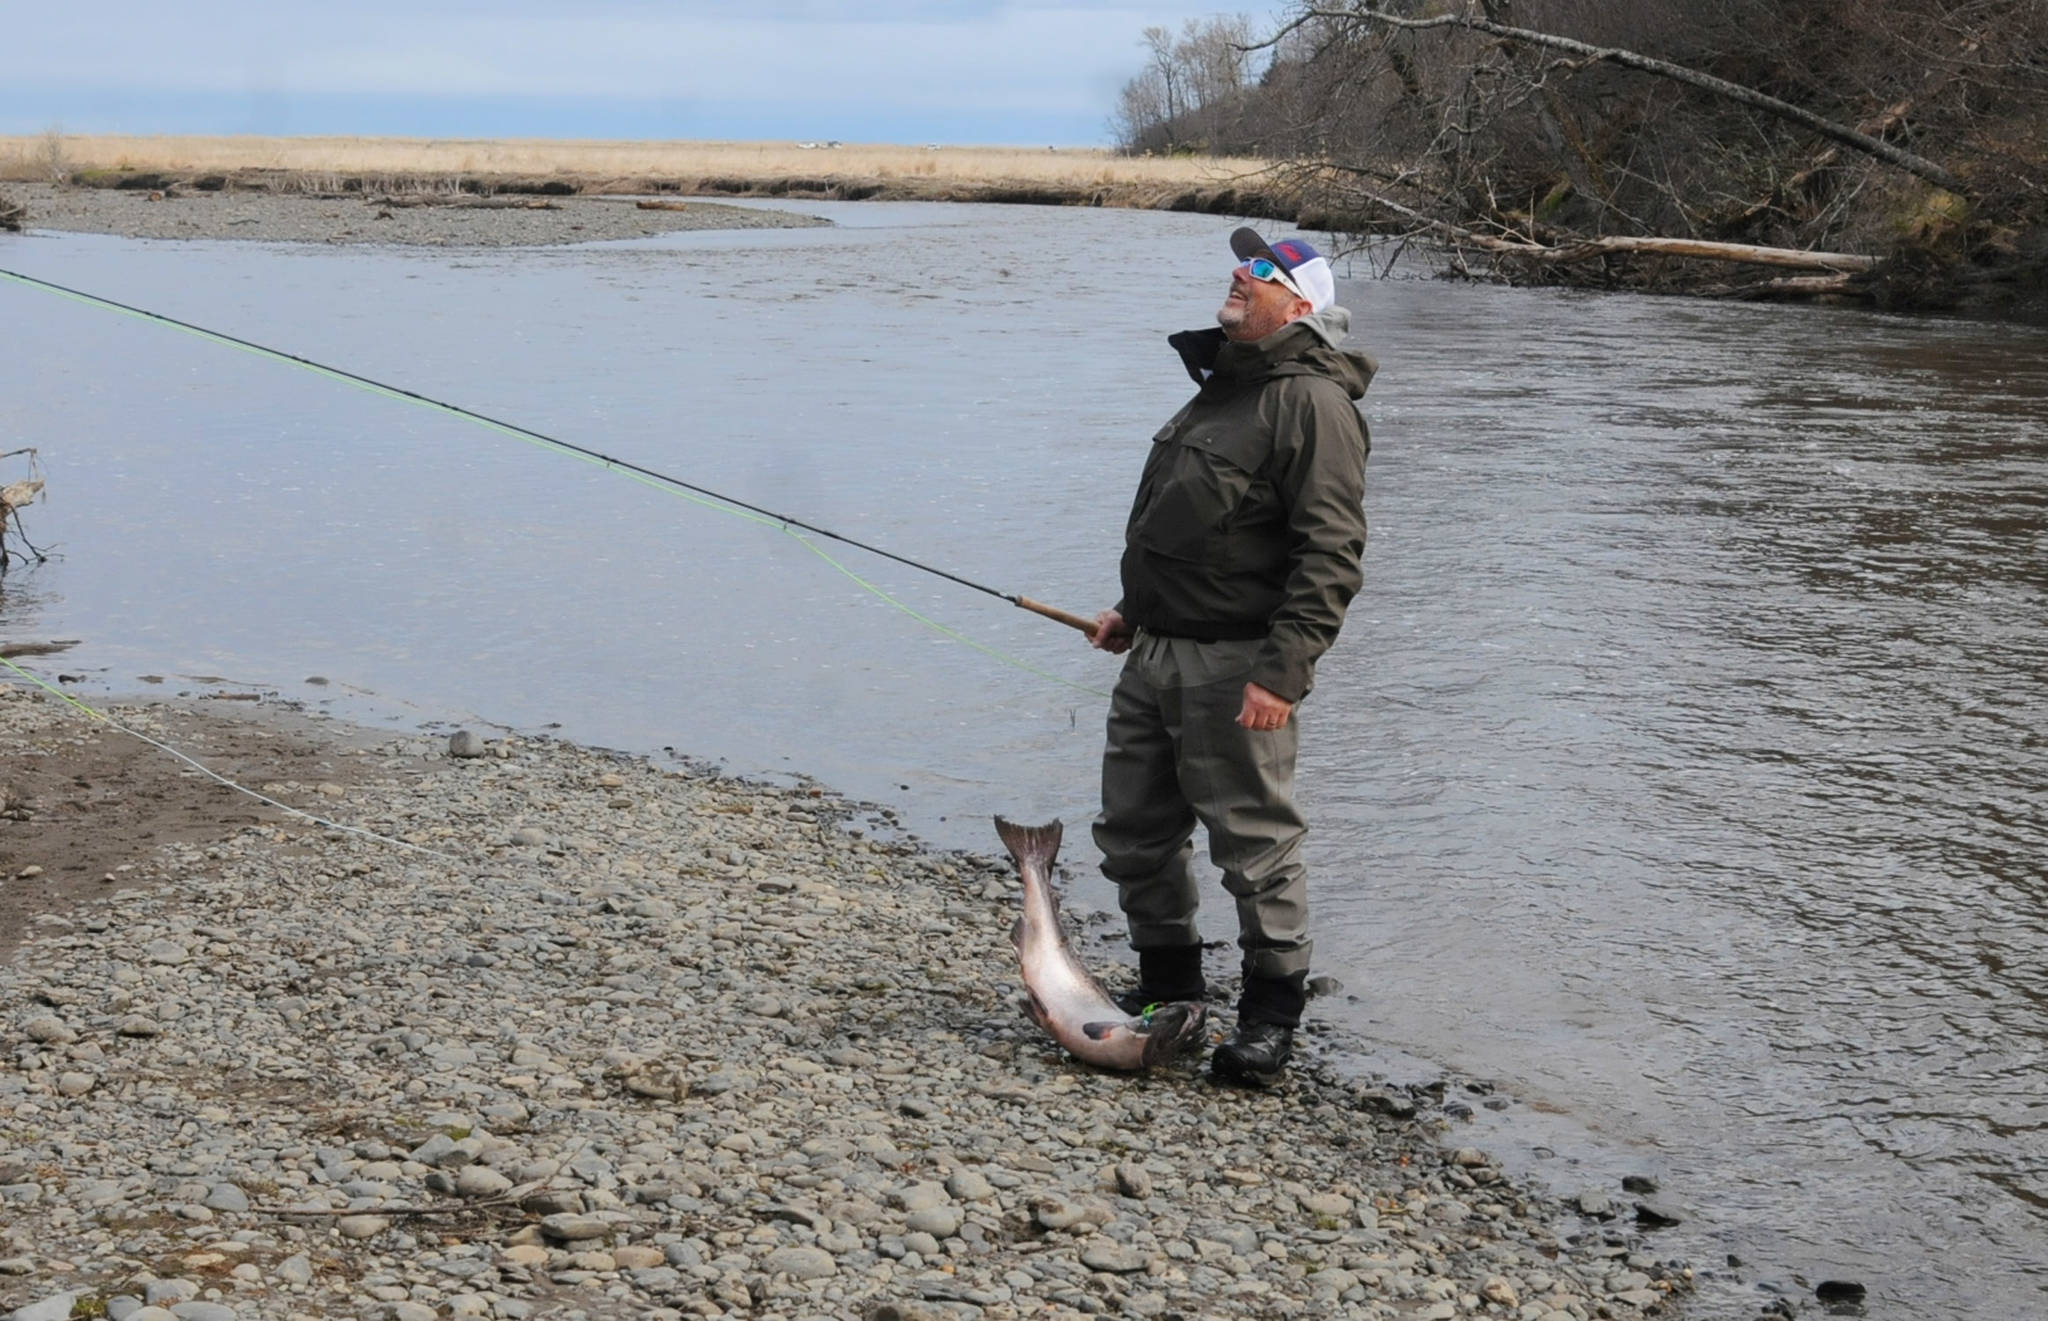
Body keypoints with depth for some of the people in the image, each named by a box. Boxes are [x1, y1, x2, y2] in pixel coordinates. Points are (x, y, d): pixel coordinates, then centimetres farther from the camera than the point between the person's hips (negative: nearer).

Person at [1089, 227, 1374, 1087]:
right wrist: (1136, 611, 24)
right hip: (1156, 654, 9)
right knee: (1132, 832, 14)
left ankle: (1272, 1013, 12)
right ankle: (1167, 983, 31)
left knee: (1255, 843, -2)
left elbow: (1331, 555, -19)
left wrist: (1282, 672, -24)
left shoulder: (1312, 402, -12)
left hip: (1236, 667, -9)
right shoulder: (1221, 386, 18)